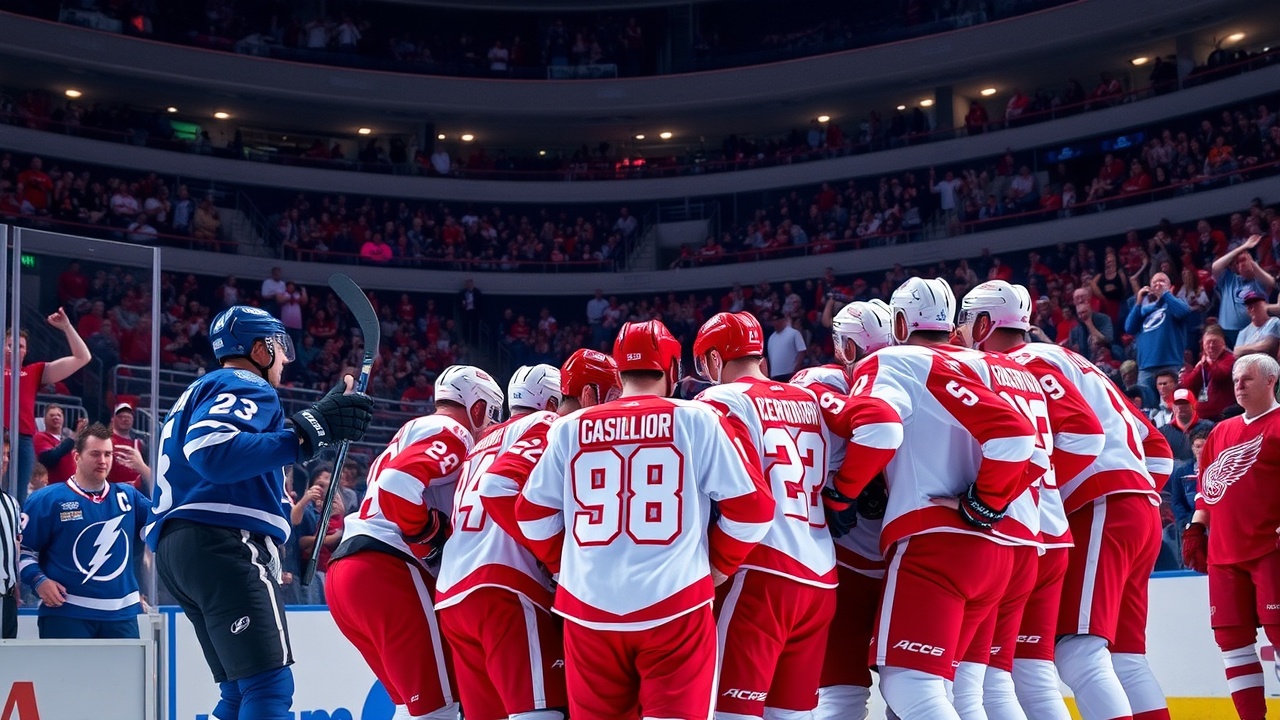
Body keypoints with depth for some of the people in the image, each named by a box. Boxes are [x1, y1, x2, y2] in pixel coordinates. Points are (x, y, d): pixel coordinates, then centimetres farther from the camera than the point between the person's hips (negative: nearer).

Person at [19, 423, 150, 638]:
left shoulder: (128, 497, 12)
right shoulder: (47, 499, 0)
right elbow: (22, 549, 2)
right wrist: (38, 580, -15)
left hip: (121, 613, 4)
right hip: (65, 613, -4)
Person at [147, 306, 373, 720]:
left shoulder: (200, 392, 30)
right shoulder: (246, 386, -2)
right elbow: (214, 453, -22)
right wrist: (309, 430, -23)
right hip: (223, 544, -10)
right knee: (270, 686, -19)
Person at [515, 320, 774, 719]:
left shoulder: (571, 428, 7)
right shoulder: (697, 419, 0)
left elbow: (533, 513, 11)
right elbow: (751, 505, -1)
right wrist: (720, 566, 13)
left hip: (589, 607, 3)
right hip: (674, 605, -3)